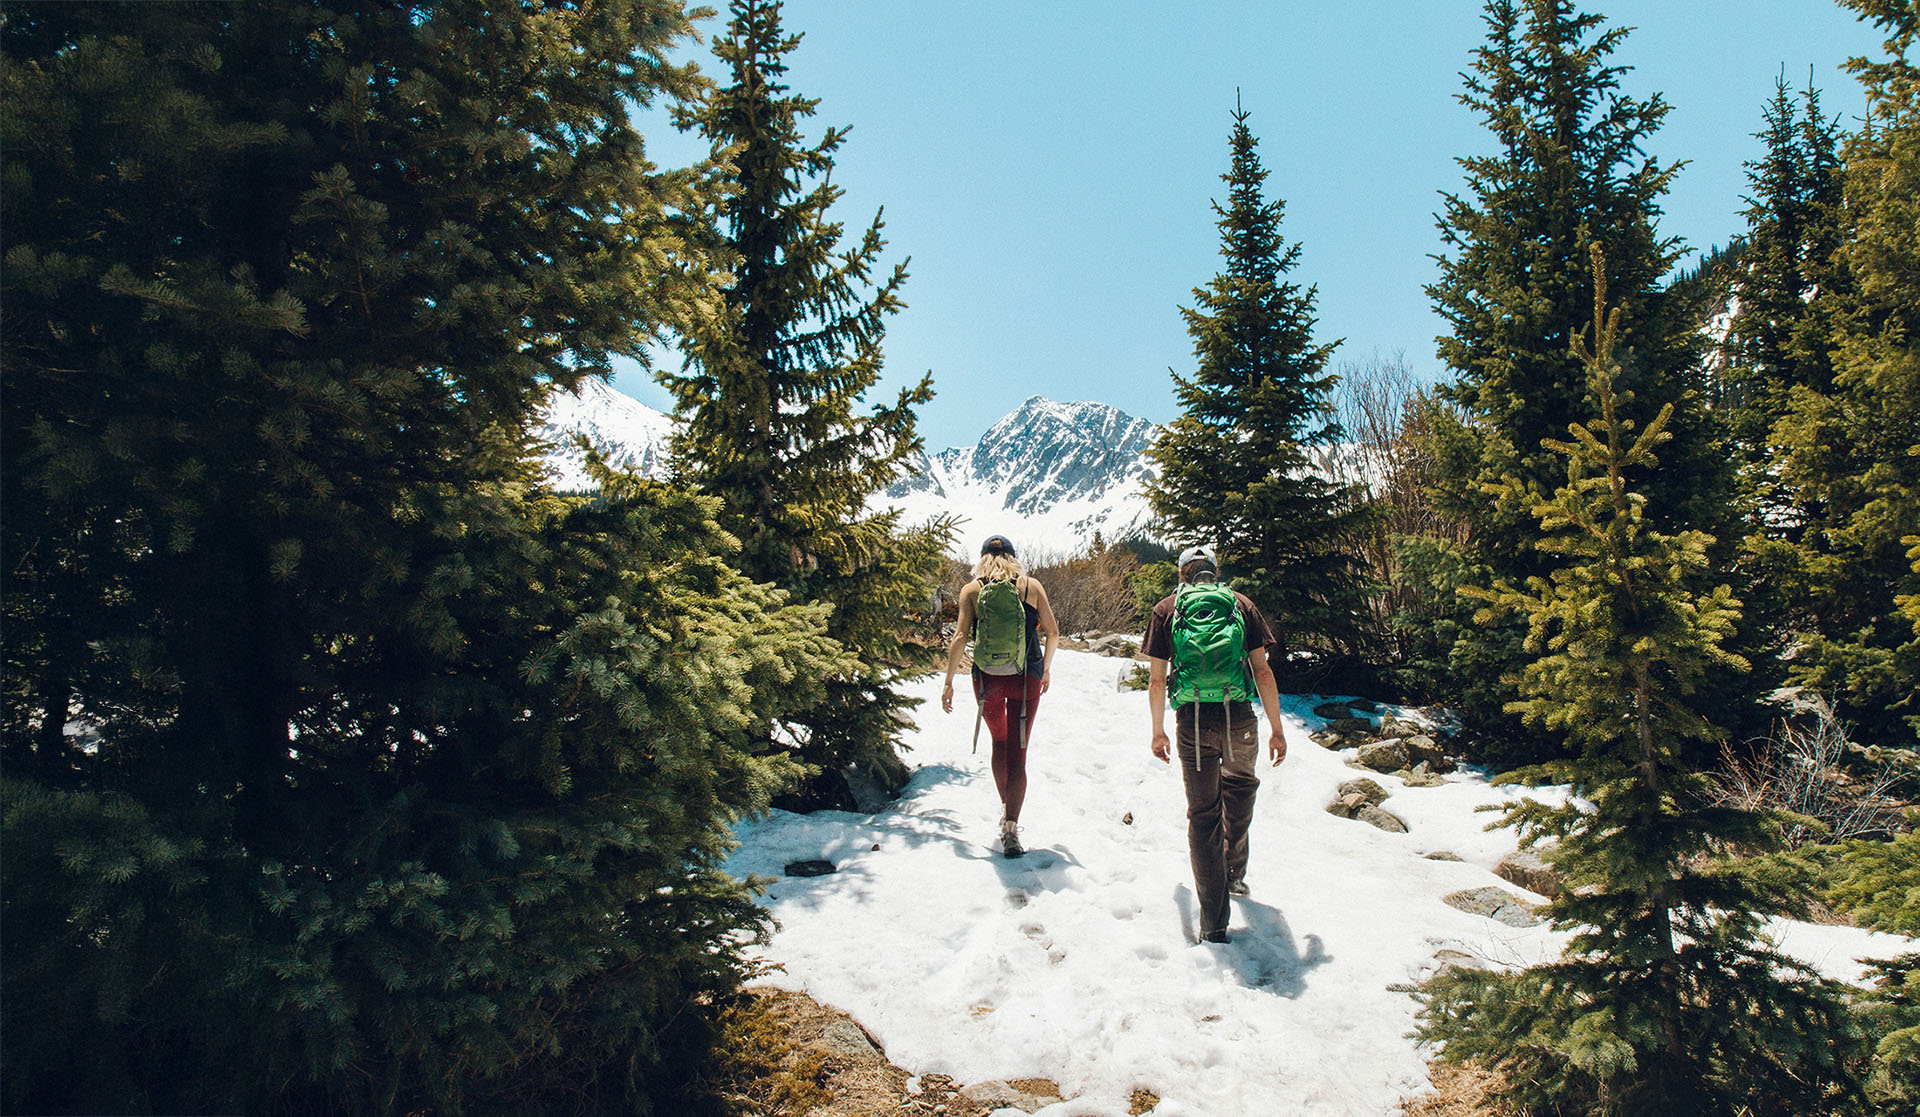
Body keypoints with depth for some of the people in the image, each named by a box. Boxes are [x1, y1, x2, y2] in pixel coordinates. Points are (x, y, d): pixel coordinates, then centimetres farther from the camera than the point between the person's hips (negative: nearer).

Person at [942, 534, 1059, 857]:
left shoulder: (971, 590, 2)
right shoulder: (1032, 586, 3)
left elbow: (960, 638, -5)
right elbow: (1052, 632, 3)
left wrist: (949, 682, 1)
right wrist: (1046, 668, 19)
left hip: (987, 677, 1)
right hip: (1026, 677, -1)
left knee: (999, 743, 23)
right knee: (1017, 751, 0)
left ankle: (1005, 808, 35)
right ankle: (1010, 828, -10)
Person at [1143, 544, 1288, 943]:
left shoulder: (1166, 609, 9)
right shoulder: (1241, 604, 9)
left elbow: (1156, 680, 7)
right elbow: (1263, 671, 4)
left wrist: (1158, 731, 17)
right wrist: (1277, 730, 9)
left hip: (1192, 724, -1)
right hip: (1239, 719, 1)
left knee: (1202, 813, 7)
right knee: (1240, 788, 30)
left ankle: (1213, 920, 7)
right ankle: (1234, 873, 41)